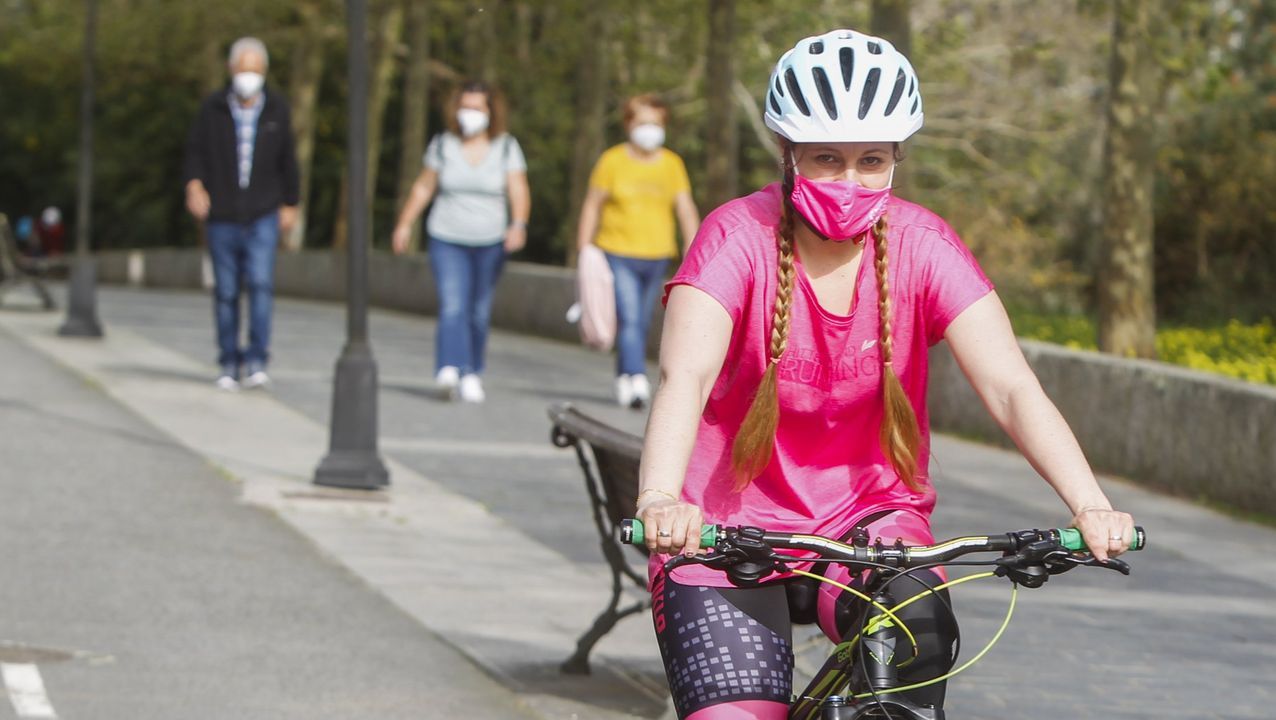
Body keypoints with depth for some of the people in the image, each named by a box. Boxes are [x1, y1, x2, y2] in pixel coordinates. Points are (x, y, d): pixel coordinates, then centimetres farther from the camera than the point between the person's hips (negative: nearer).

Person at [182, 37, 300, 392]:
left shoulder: (276, 108, -1)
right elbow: (195, 152, 1)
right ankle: (228, 365, 14)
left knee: (261, 285, -15)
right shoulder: (213, 107, -5)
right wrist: (194, 185, -18)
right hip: (222, 219, 0)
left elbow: (287, 159, 9)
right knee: (226, 292, 4)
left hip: (262, 216, 0)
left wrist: (290, 204, 13)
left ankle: (257, 362, -13)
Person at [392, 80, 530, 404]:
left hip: (490, 243, 1)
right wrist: (404, 224, 11)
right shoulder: (442, 145, 1)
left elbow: (519, 192, -9)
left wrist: (518, 225, -26)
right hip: (447, 240, -1)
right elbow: (424, 187, 11)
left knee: (479, 312, 7)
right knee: (452, 306, -17)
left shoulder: (507, 147, -2)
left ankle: (473, 374, 21)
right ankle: (451, 368, -30)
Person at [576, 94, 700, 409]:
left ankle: (624, 379, 23)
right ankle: (637, 379, -24)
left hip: (657, 256, 3)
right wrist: (584, 251, 0)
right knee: (628, 319, -16)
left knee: (641, 323, 9)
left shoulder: (672, 164, 6)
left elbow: (686, 209, 5)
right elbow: (592, 205, 3)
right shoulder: (612, 161, -1)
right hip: (618, 254, -3)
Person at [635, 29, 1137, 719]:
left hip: (870, 519, 2)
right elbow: (685, 378, -28)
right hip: (730, 530, -1)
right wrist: (658, 501, -48)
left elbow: (1011, 386, -17)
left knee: (919, 623, -28)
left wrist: (1089, 505, -34)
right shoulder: (739, 237, -13)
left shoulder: (921, 246, -7)